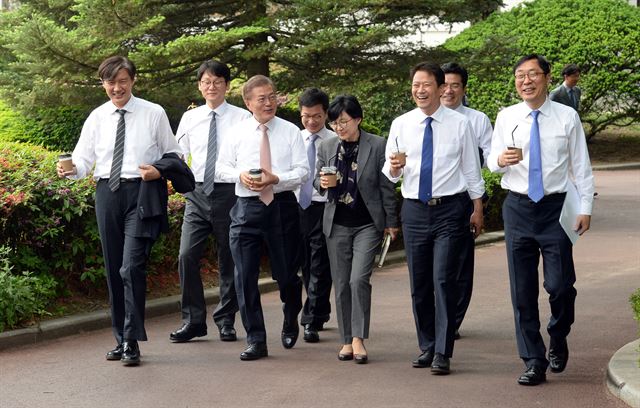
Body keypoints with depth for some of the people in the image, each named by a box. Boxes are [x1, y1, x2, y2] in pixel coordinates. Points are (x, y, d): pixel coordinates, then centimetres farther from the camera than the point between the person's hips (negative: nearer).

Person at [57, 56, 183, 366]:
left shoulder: (153, 114, 3)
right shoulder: (97, 118, 10)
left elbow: (173, 153, 9)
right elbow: (84, 159, 5)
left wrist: (159, 172, -10)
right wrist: (72, 169, -17)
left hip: (142, 192, -4)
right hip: (107, 193, 4)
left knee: (132, 267, -16)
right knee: (113, 270, 9)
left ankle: (132, 342, -10)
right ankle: (121, 339, 20)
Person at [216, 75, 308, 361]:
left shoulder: (290, 132, 1)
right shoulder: (238, 132, 6)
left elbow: (302, 172, -3)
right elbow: (222, 166, 11)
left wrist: (276, 179, -19)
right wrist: (240, 175, -9)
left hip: (282, 206, -1)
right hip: (247, 208, 1)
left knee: (287, 274, 8)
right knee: (245, 276, -4)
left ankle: (290, 322, 39)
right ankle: (255, 340, 4)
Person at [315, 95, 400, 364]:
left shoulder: (378, 146, -4)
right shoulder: (327, 147, 6)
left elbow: (386, 187, -1)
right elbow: (316, 181, 13)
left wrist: (391, 222, 0)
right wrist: (322, 183, -11)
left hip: (368, 223, -4)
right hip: (337, 223, 4)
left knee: (359, 279, -15)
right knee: (341, 283, 6)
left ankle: (358, 338, -7)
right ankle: (347, 340, 15)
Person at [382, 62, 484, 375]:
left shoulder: (459, 124, 0)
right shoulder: (400, 125, 5)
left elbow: (471, 170, 6)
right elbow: (390, 174, 7)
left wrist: (477, 209, 5)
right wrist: (394, 168, -16)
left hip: (450, 209, -3)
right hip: (414, 210, 3)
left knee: (443, 280, -10)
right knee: (419, 284, 9)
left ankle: (442, 354, -6)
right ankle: (426, 347, 22)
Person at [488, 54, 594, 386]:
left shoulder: (567, 117, 1)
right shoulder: (506, 117, 5)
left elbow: (581, 165, 2)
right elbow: (491, 161, 9)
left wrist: (585, 207, -3)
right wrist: (500, 160, -14)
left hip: (555, 207, -2)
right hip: (518, 207, 2)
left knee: (560, 284, -7)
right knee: (522, 289, 3)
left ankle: (558, 341, 23)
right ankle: (534, 362, 12)